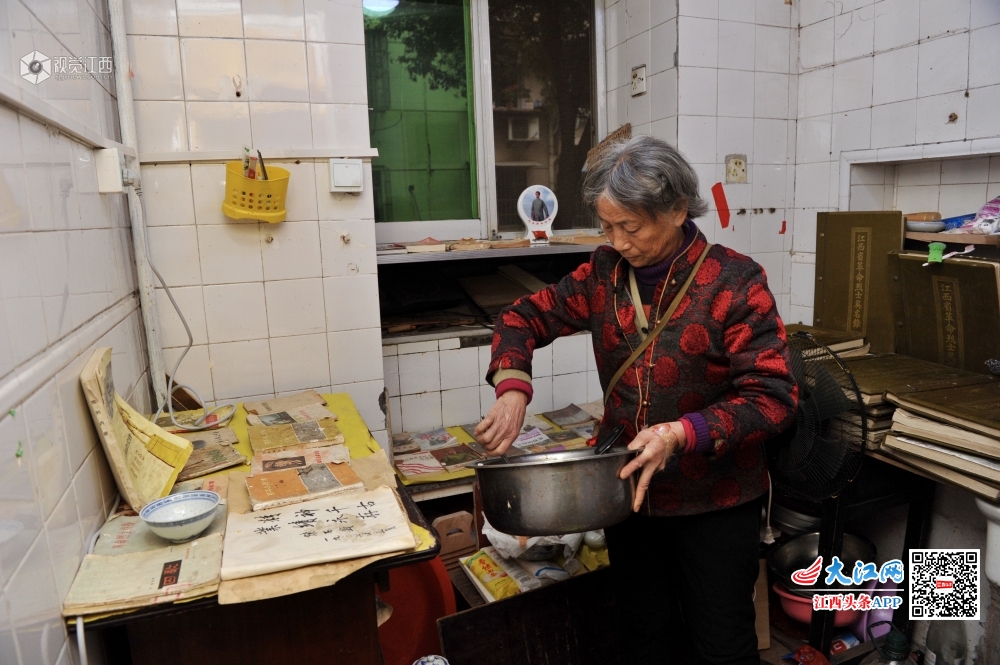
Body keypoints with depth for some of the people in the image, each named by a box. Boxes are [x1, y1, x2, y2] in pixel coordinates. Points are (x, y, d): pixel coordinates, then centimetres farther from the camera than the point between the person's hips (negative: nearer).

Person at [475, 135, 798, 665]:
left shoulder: (734, 282, -17)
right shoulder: (604, 273, -3)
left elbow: (773, 398, -19)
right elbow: (524, 318, 2)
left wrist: (684, 433, -33)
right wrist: (512, 389, -15)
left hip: (714, 502, -4)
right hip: (628, 489, 4)